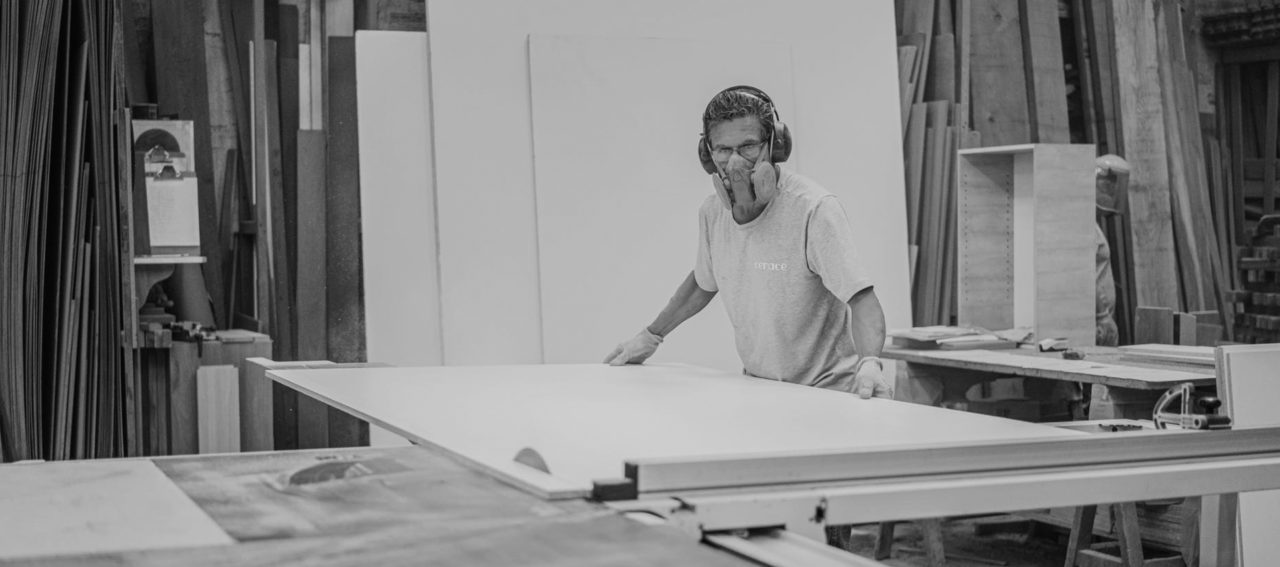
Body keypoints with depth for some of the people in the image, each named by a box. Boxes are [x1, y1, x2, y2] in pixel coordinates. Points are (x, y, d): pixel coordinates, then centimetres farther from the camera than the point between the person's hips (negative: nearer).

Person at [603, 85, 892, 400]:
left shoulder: (814, 209, -19)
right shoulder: (712, 211, 1)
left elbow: (863, 300, -24)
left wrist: (869, 364, -41)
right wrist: (650, 337, 24)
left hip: (825, 392, -6)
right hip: (756, 386, 6)